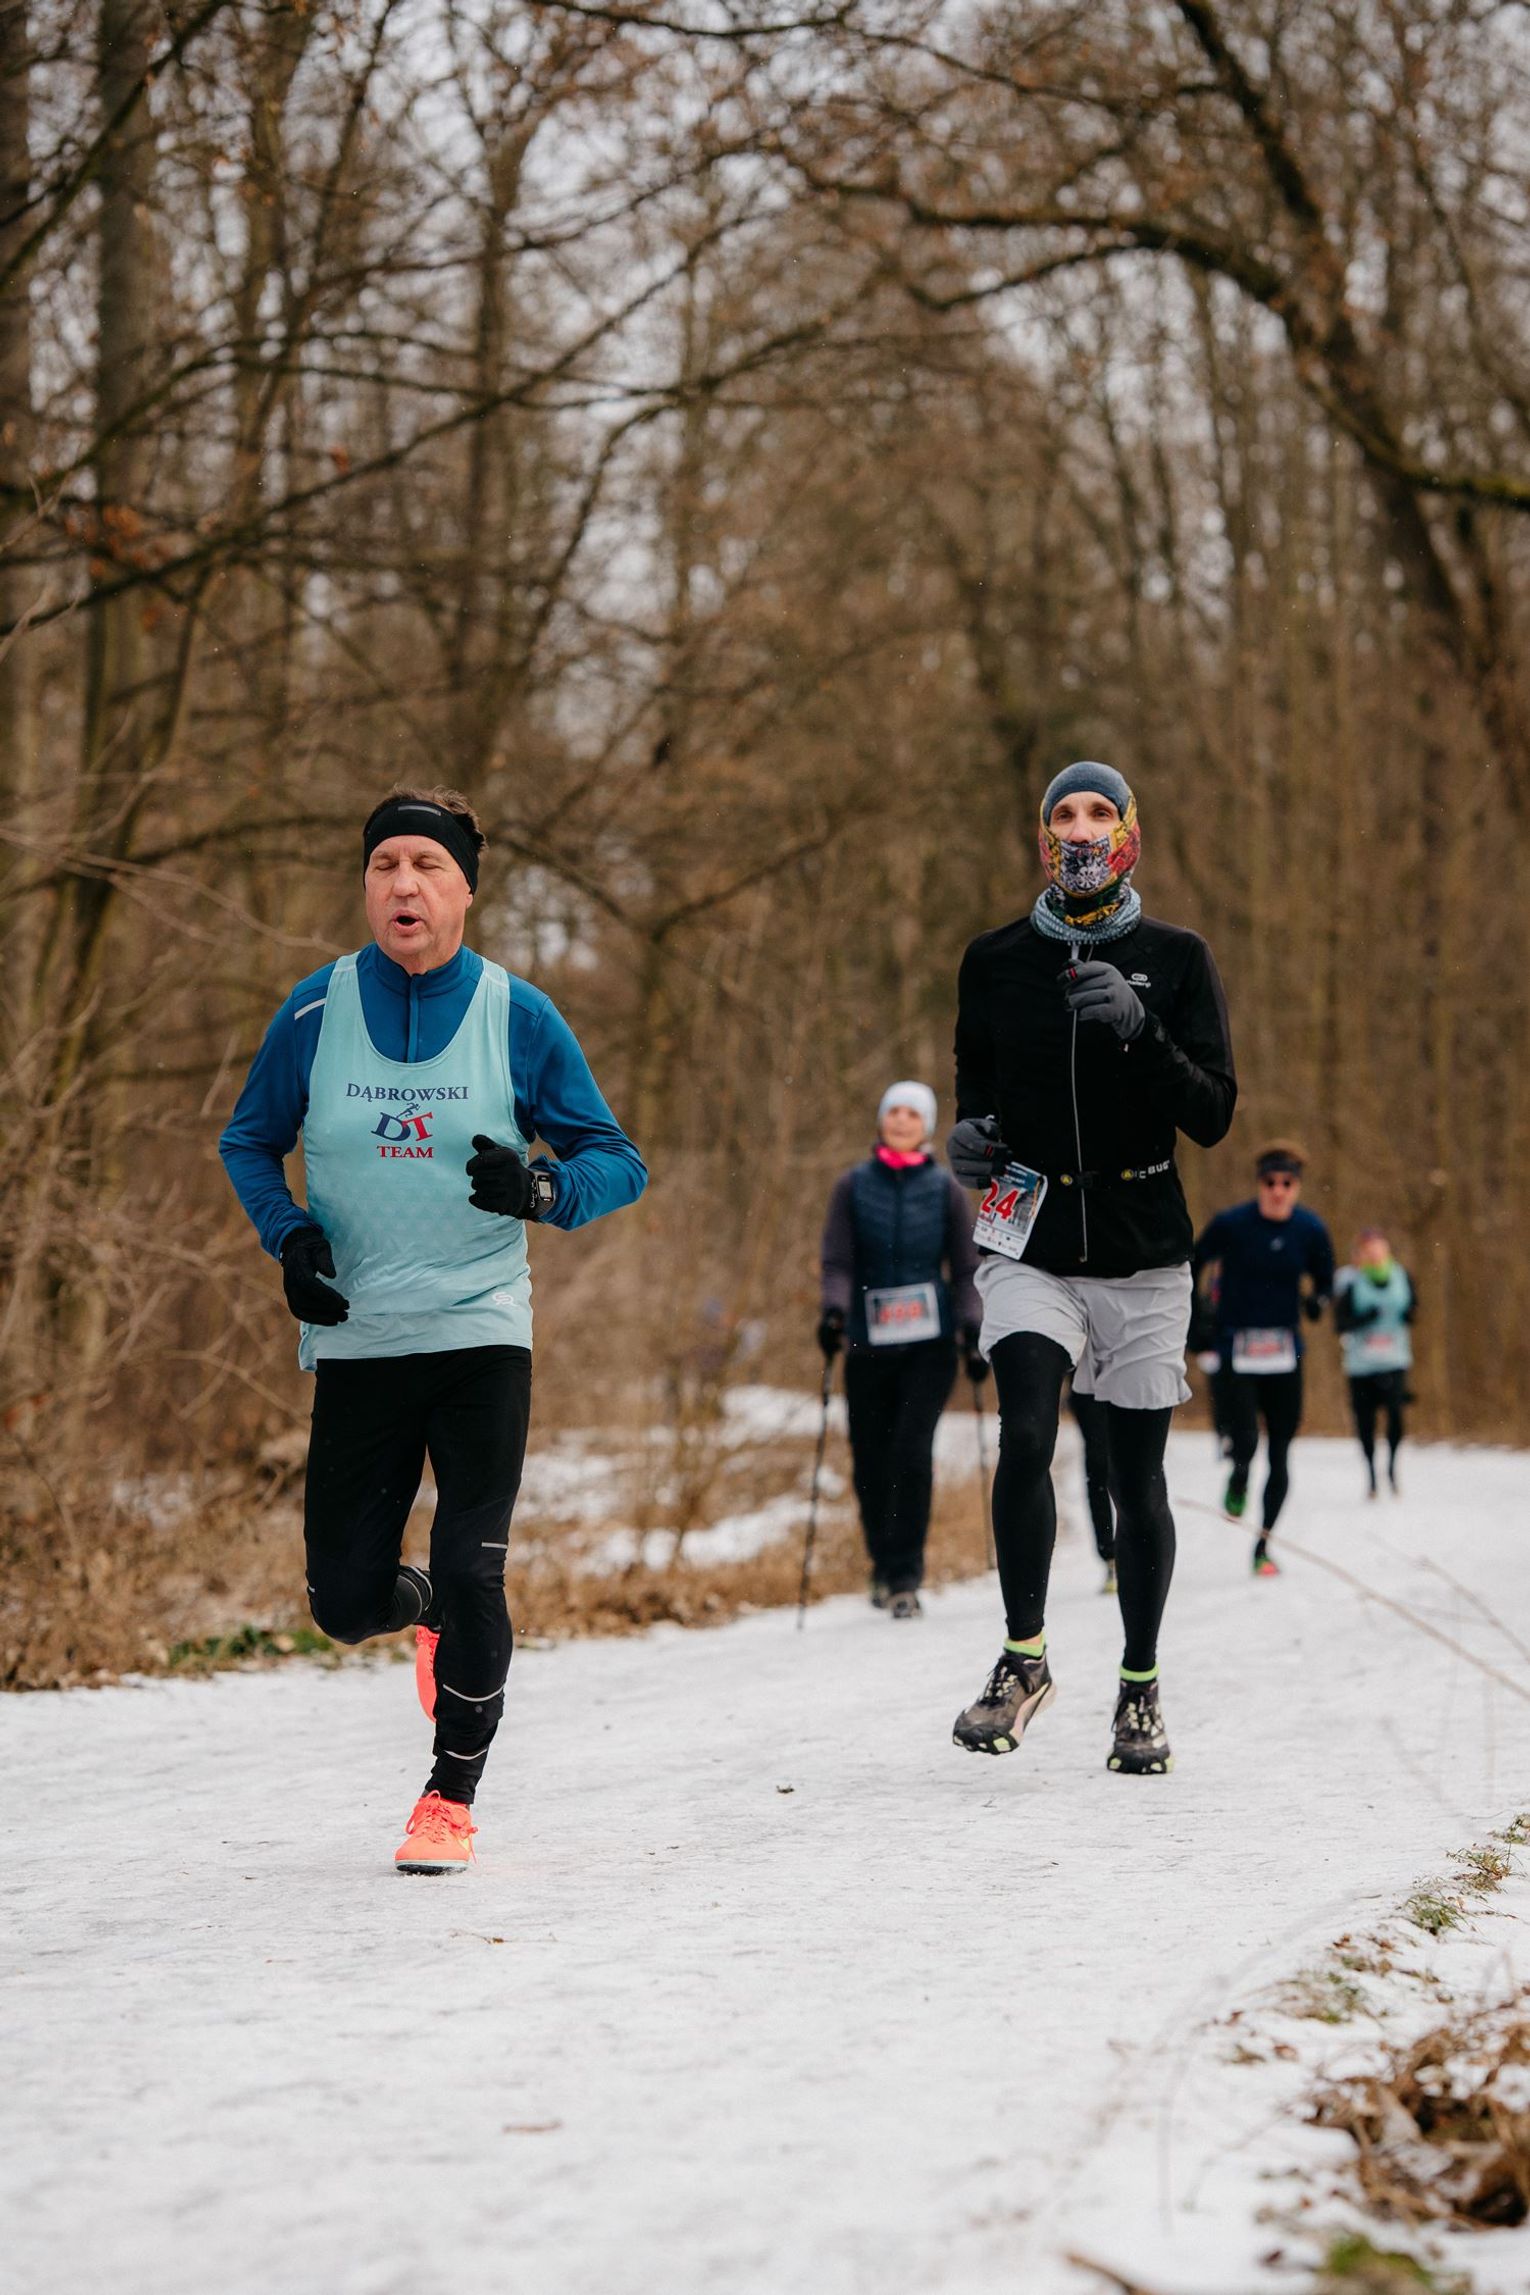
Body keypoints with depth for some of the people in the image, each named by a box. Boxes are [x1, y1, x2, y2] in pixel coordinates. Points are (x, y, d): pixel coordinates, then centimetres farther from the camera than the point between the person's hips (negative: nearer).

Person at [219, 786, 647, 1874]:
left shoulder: (519, 1018, -3)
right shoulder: (316, 1011, 0)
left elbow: (619, 1161, 2)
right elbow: (250, 1141, 14)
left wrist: (542, 1190, -19)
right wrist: (288, 1235, -4)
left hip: (480, 1335, -2)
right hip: (355, 1340, 2)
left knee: (468, 1576, -11)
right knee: (345, 1599, 2)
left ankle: (452, 1799, 13)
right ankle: (430, 1615, 41)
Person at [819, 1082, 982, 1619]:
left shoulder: (944, 1189, 7)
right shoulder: (854, 1186, 7)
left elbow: (965, 1269, 9)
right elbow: (837, 1260, 2)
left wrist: (972, 1330, -4)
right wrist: (834, 1308, -17)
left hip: (929, 1343, -1)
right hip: (868, 1342, 1)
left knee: (911, 1451, -16)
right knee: (871, 1461, 3)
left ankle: (905, 1575, -11)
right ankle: (883, 1566, 26)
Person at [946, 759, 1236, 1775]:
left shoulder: (1177, 960, 1)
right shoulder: (996, 961, 7)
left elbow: (1214, 1117, -5)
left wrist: (1140, 1032, -22)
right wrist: (971, 1135, -4)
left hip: (1144, 1253, 0)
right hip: (1032, 1249, 0)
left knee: (1137, 1476, 4)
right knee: (1026, 1436, -21)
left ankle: (1141, 1690, 20)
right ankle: (1024, 1661, -4)